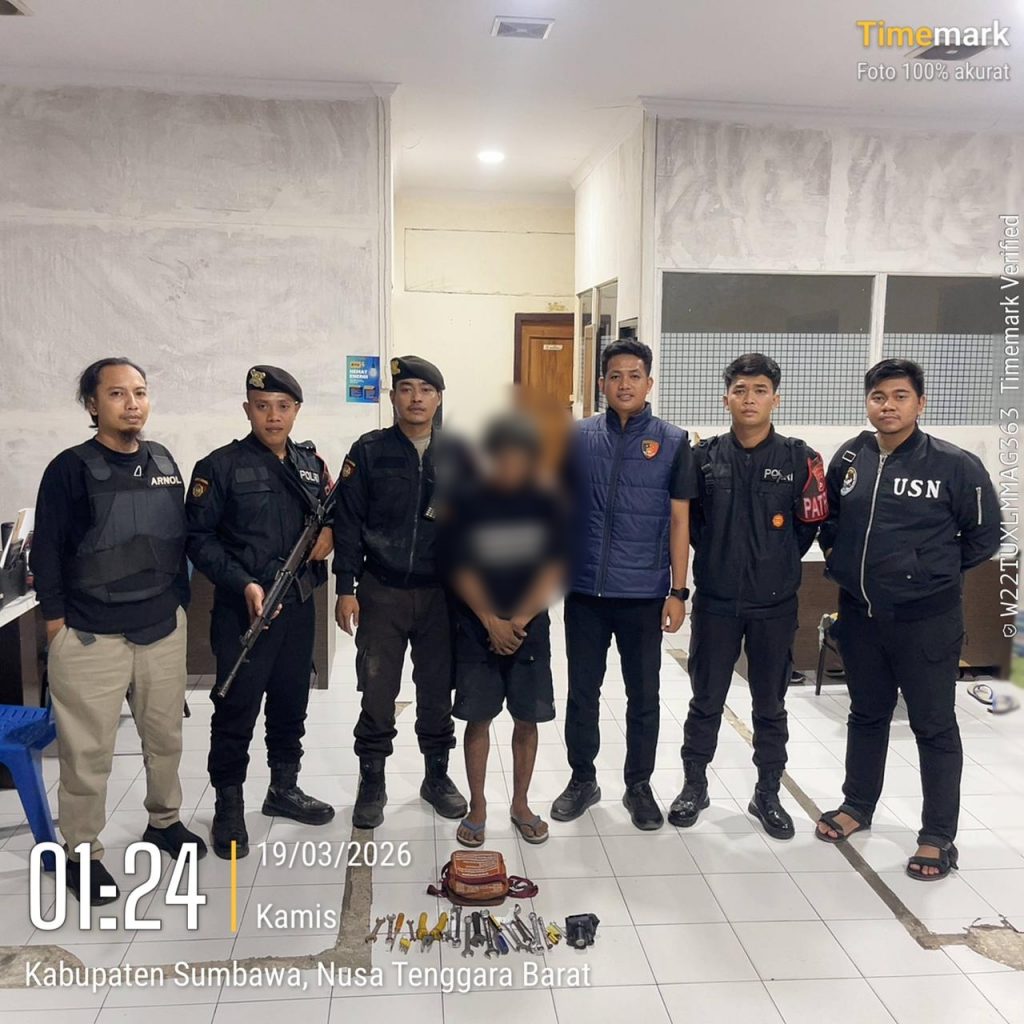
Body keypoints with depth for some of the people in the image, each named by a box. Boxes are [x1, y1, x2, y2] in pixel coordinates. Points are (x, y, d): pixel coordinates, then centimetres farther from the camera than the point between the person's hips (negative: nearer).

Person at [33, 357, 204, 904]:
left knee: (165, 736, 15)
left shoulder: (164, 462, 7)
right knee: (87, 751, 3)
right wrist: (57, 626, -6)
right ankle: (83, 852, 20)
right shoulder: (71, 468, -7)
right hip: (90, 637, -4)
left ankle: (164, 820, 36)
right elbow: (46, 553, -5)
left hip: (165, 629, 5)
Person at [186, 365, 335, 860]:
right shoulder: (221, 466, -8)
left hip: (300, 604, 5)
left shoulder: (311, 462, 8)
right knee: (237, 708, 2)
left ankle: (284, 789, 34)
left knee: (291, 702, 16)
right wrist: (243, 584, -20)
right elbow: (198, 537, -10)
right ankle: (229, 805, 20)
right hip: (244, 608, -5)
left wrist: (331, 530, -5)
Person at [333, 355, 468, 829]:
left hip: (439, 593, 2)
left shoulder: (456, 454, 3)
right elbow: (348, 522, -3)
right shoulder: (369, 451, -2)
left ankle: (437, 776, 29)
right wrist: (346, 588, -6)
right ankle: (372, 782, 22)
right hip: (381, 591, -1)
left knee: (437, 690, 12)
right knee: (377, 691, 6)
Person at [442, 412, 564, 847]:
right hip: (477, 630, -1)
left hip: (530, 628, 1)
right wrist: (492, 622, -12)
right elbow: (462, 571, -4)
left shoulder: (545, 504, -1)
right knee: (478, 719, 5)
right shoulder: (468, 505, -3)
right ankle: (477, 807, 20)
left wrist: (519, 621, -12)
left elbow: (551, 571, -3)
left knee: (527, 720, 8)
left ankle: (521, 804, 25)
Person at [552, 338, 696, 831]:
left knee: (644, 695, 11)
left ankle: (639, 785, 29)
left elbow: (679, 520, -1)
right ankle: (582, 779, 30)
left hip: (644, 594, -1)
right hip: (584, 590, 1)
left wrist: (678, 592, -4)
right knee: (582, 692, 12)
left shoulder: (672, 441, -2)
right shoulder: (577, 437, 2)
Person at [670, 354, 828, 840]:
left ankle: (768, 795, 28)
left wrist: (776, 565, 6)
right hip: (715, 601, 1)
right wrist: (717, 556, 5)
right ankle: (694, 786, 28)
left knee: (770, 705, 12)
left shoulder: (799, 459, -5)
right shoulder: (704, 456, -1)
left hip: (775, 604, 0)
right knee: (706, 700, 11)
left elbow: (810, 525, 2)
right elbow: (687, 518, 9)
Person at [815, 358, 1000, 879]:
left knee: (934, 726, 6)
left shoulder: (955, 464, -11)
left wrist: (936, 570, -1)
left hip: (925, 618, -4)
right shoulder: (849, 458, 1)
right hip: (860, 614, 4)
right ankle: (856, 806, 37)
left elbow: (985, 534, -1)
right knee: (866, 714, 19)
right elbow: (829, 518, 17)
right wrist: (838, 559, 5)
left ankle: (939, 838, 19)